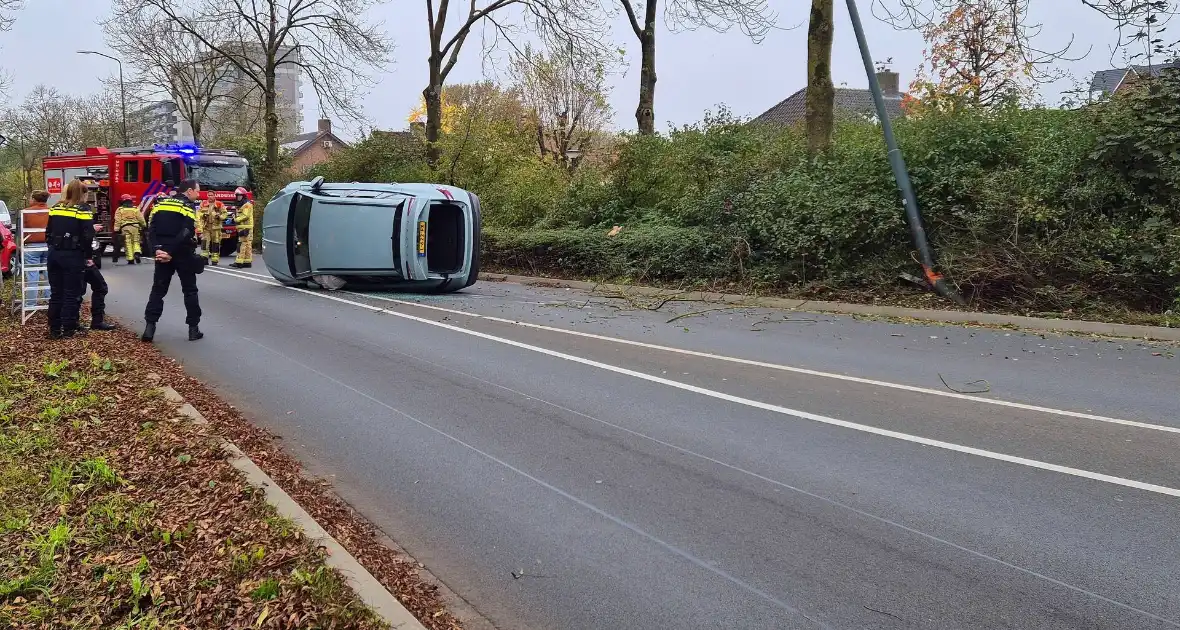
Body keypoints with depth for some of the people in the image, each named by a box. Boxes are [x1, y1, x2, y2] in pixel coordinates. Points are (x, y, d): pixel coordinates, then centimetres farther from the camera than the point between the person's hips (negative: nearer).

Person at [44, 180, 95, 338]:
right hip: (73, 256, -6)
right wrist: (88, 256, -4)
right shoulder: (82, 211, -10)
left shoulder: (55, 209, 9)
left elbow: (48, 233, 13)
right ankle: (69, 328, 5)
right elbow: (87, 237, -15)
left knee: (56, 293, 12)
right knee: (72, 294, 2)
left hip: (54, 254, 6)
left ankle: (54, 329, 16)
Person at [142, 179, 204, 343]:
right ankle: (193, 328, 6)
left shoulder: (161, 204, 11)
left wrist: (158, 249, -7)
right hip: (183, 255, -5)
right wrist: (171, 254, -17)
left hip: (163, 253, 5)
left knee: (158, 290, 10)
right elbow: (186, 234, -19)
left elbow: (151, 229, 2)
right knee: (190, 291, 6)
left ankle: (150, 327, 2)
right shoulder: (189, 207, -7)